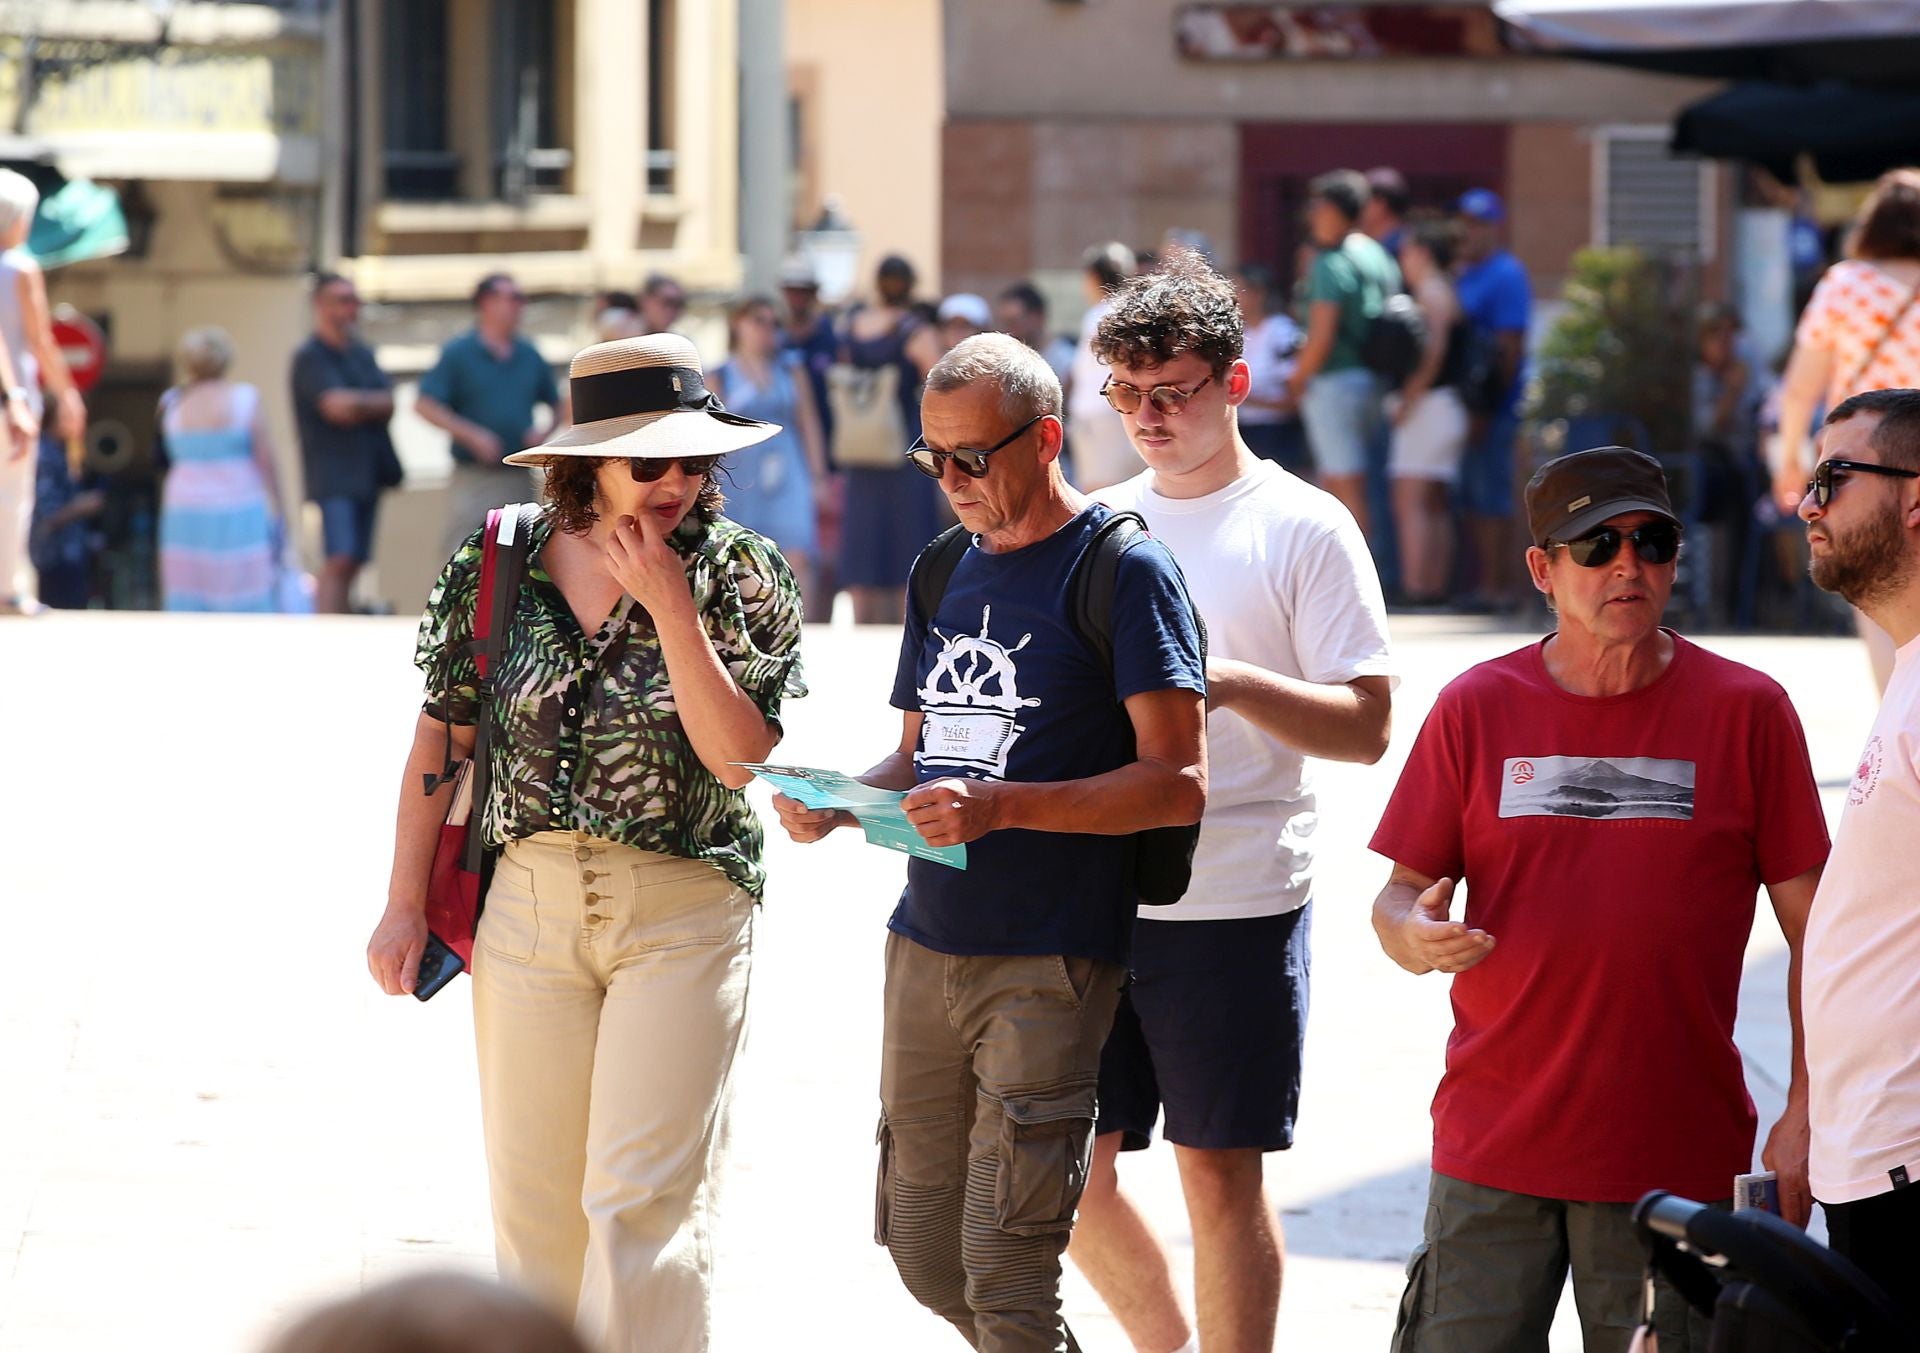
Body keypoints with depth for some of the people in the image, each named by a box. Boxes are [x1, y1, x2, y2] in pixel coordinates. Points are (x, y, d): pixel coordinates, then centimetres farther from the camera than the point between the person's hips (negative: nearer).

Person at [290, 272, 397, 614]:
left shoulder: (361, 353, 17)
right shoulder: (311, 357, -6)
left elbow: (388, 405, 8)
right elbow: (337, 406, -18)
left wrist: (358, 403, -9)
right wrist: (372, 403, -3)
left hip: (368, 475, 7)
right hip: (333, 475, -7)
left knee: (353, 564, 4)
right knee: (340, 559, -17)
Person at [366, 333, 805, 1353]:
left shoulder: (741, 577, -5)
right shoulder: (494, 569, 0)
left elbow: (741, 756, -15)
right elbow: (439, 743, 7)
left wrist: (669, 607, -19)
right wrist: (404, 906, 6)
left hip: (684, 914, -3)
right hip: (529, 904, 3)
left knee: (643, 1200, -8)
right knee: (531, 1193, 9)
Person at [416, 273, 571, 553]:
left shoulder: (530, 357, 11)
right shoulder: (458, 354, -3)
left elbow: (558, 405, 20)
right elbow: (425, 405, -8)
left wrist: (545, 431, -2)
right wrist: (472, 435, -16)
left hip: (519, 478, 5)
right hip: (474, 475, -5)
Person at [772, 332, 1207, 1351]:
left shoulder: (1124, 572, -7)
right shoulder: (945, 573, 16)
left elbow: (1177, 782, -12)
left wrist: (1003, 807, -22)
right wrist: (842, 801, 0)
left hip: (1049, 962, -7)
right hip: (925, 946, 7)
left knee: (1003, 1270, -10)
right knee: (922, 1250, 10)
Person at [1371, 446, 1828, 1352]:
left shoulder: (1746, 710, 2)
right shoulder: (1476, 709, 6)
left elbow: (1814, 927, 3)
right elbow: (1398, 896, 8)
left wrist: (1806, 1112, -3)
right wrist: (1416, 936, -16)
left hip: (1680, 1161, -1)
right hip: (1493, 1149, 1)